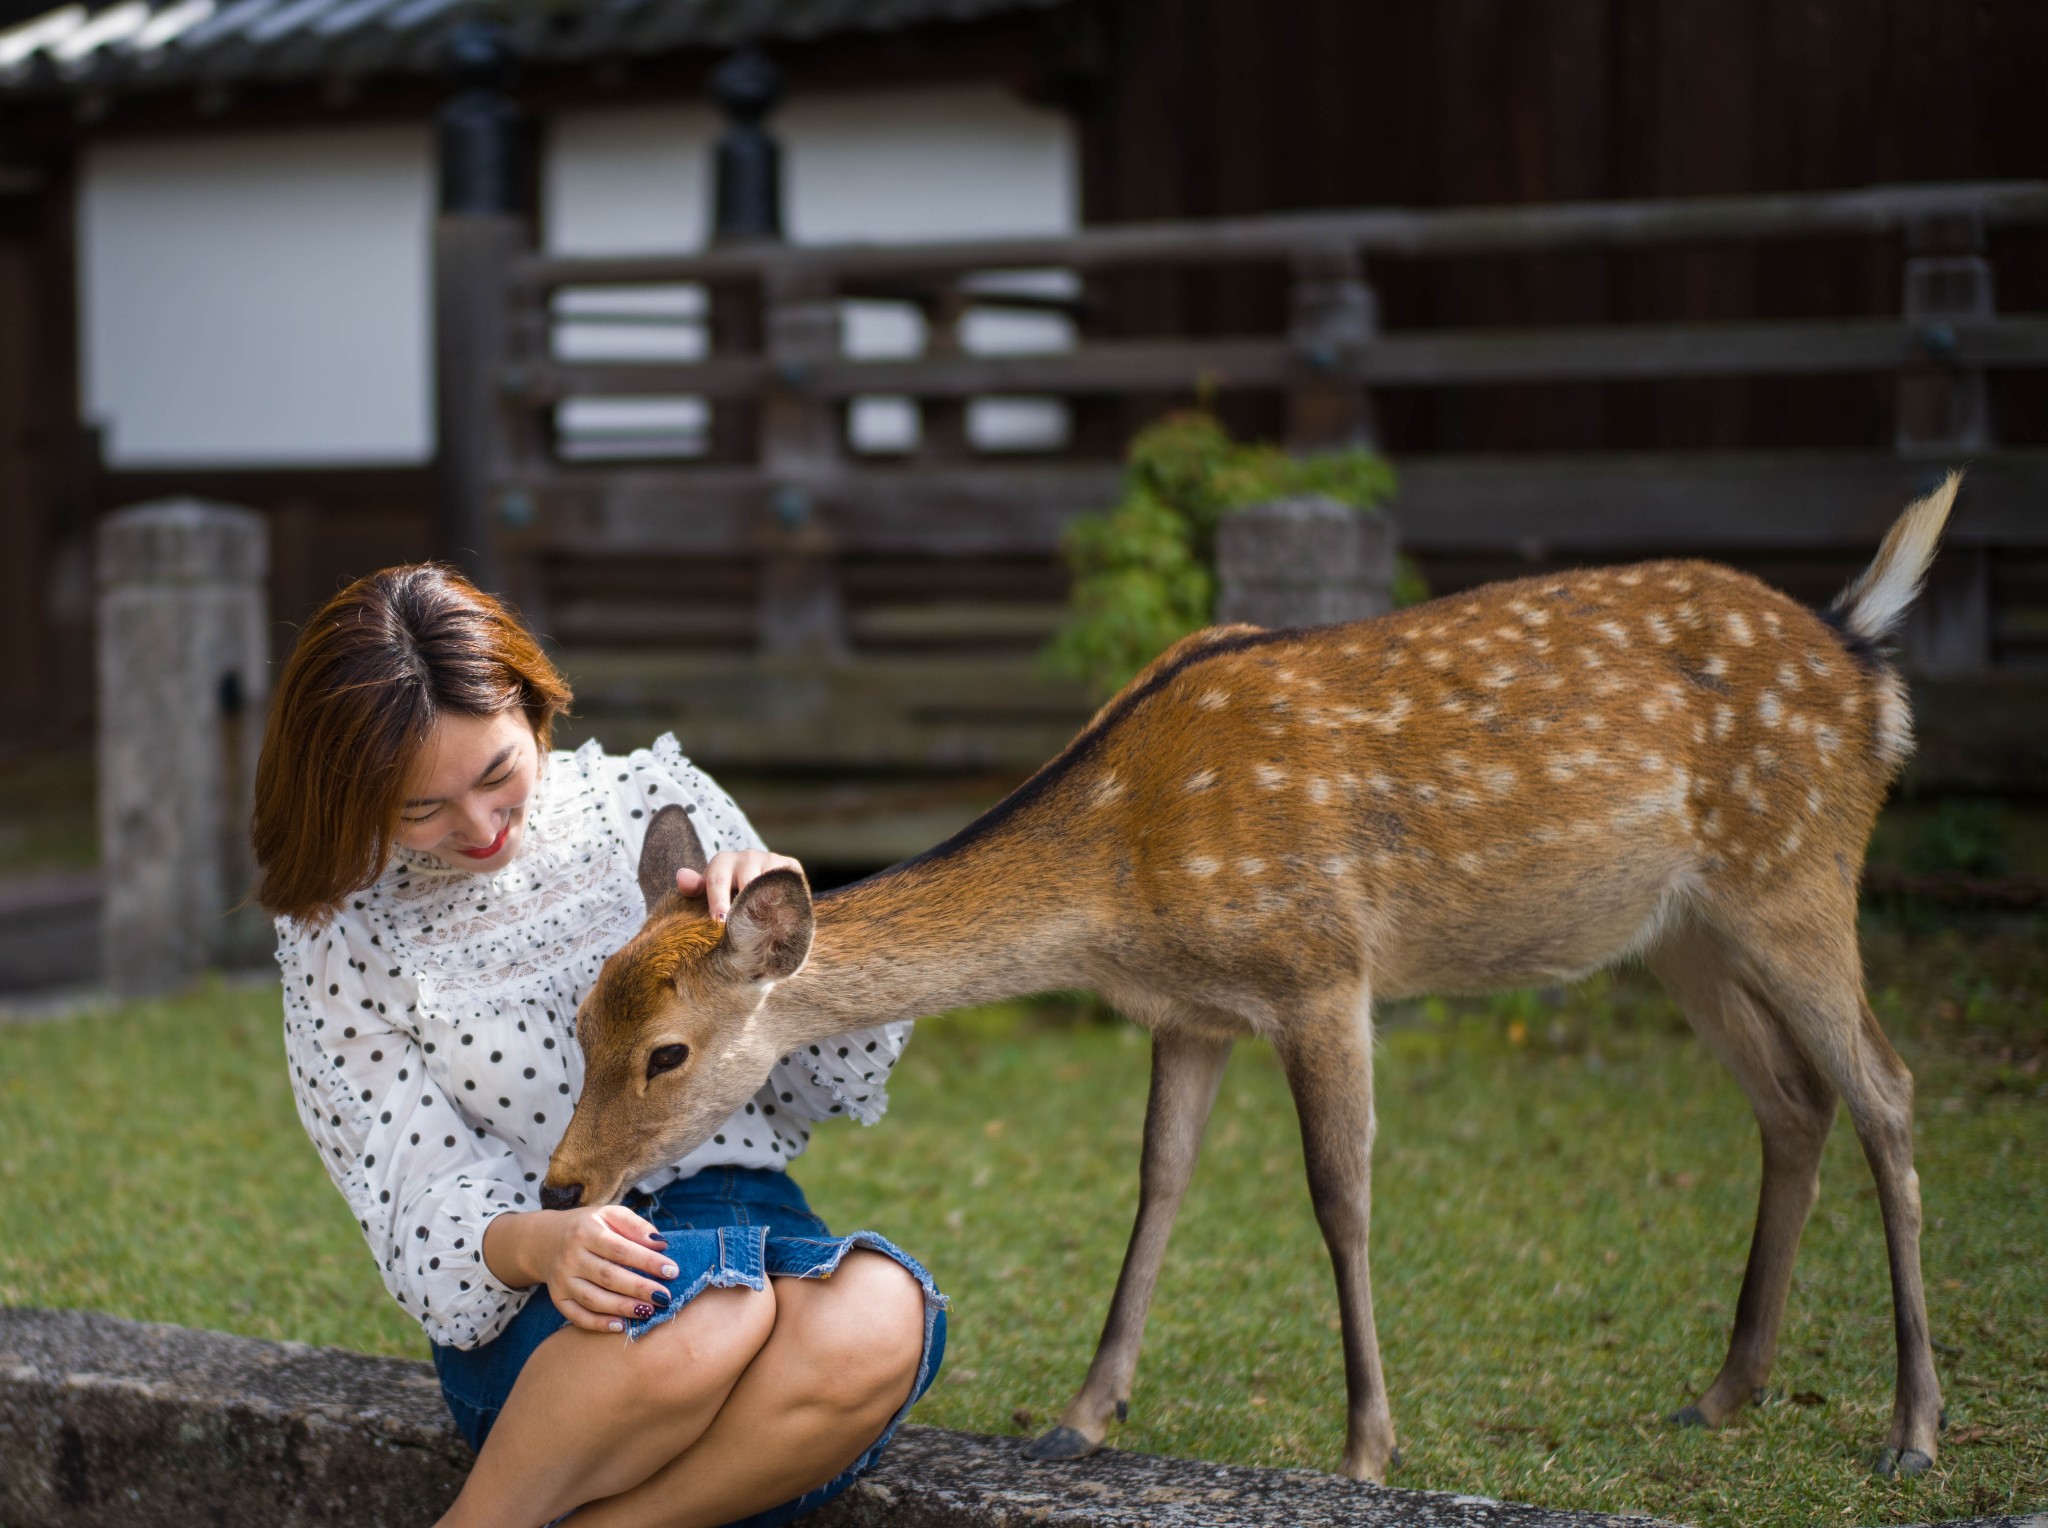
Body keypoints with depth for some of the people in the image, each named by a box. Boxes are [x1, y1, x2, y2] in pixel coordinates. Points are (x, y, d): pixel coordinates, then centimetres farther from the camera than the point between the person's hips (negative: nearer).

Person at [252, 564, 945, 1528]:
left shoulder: (656, 804, 7)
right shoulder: (343, 942, 3)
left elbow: (845, 1078, 12)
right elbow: (425, 1211, -4)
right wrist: (535, 1246, -27)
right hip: (535, 1305, -2)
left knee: (879, 1316, -34)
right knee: (701, 1303, -38)